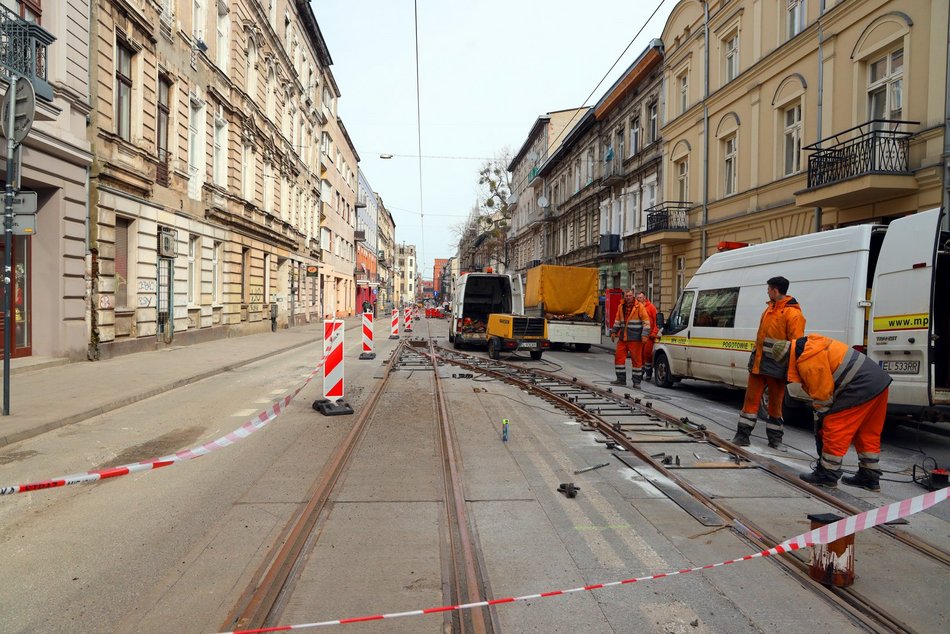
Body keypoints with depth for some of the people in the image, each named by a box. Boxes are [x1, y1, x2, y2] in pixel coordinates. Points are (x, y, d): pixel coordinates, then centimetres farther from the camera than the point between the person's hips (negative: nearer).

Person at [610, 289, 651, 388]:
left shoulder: (639, 307, -5)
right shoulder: (621, 307, 12)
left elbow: (646, 321, -8)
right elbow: (617, 321, 23)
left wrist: (644, 335, -15)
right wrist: (614, 332, 18)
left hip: (635, 339, -5)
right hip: (623, 338, 6)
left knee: (636, 359, 0)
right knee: (619, 357, 5)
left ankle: (636, 381, 8)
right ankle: (621, 379, 16)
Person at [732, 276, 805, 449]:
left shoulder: (792, 313, -14)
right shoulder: (770, 308, 13)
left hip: (776, 368, -7)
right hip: (758, 363, 7)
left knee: (775, 403, 6)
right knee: (751, 398, 7)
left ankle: (775, 439, 20)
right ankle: (742, 435, 13)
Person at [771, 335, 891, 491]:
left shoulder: (807, 362, -15)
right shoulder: (811, 343, 16)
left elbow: (823, 392, -12)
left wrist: (820, 414, 6)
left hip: (860, 387, -10)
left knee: (835, 428, -3)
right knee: (867, 433, 18)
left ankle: (827, 475, 4)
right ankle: (870, 477, 27)